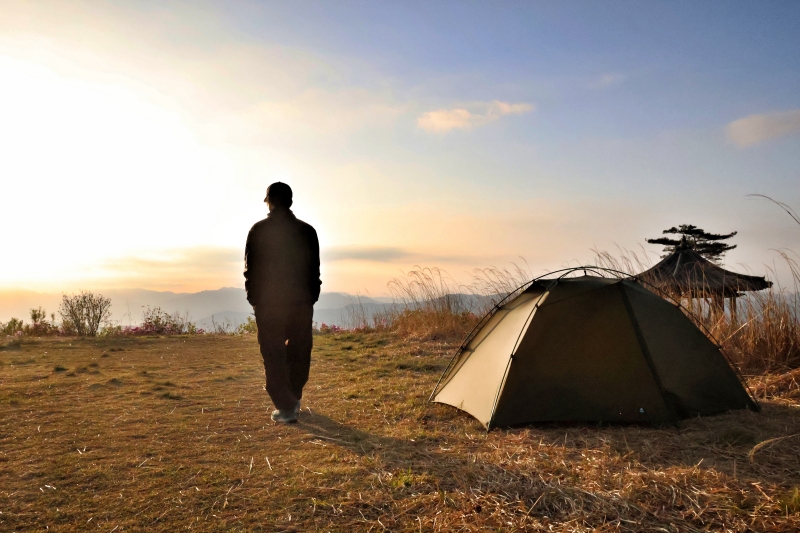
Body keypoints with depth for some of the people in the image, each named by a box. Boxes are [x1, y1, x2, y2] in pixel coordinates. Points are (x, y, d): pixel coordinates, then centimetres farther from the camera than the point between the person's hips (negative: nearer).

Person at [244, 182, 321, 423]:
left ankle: (285, 408, 0)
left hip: (267, 302, -2)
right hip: (301, 301, 2)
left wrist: (253, 297, 8)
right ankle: (293, 399, 26)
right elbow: (314, 268, 3)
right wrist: (311, 297, 10)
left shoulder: (258, 230, -3)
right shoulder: (306, 230, 2)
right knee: (298, 351, 15)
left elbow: (250, 267, -1)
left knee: (274, 355, 3)